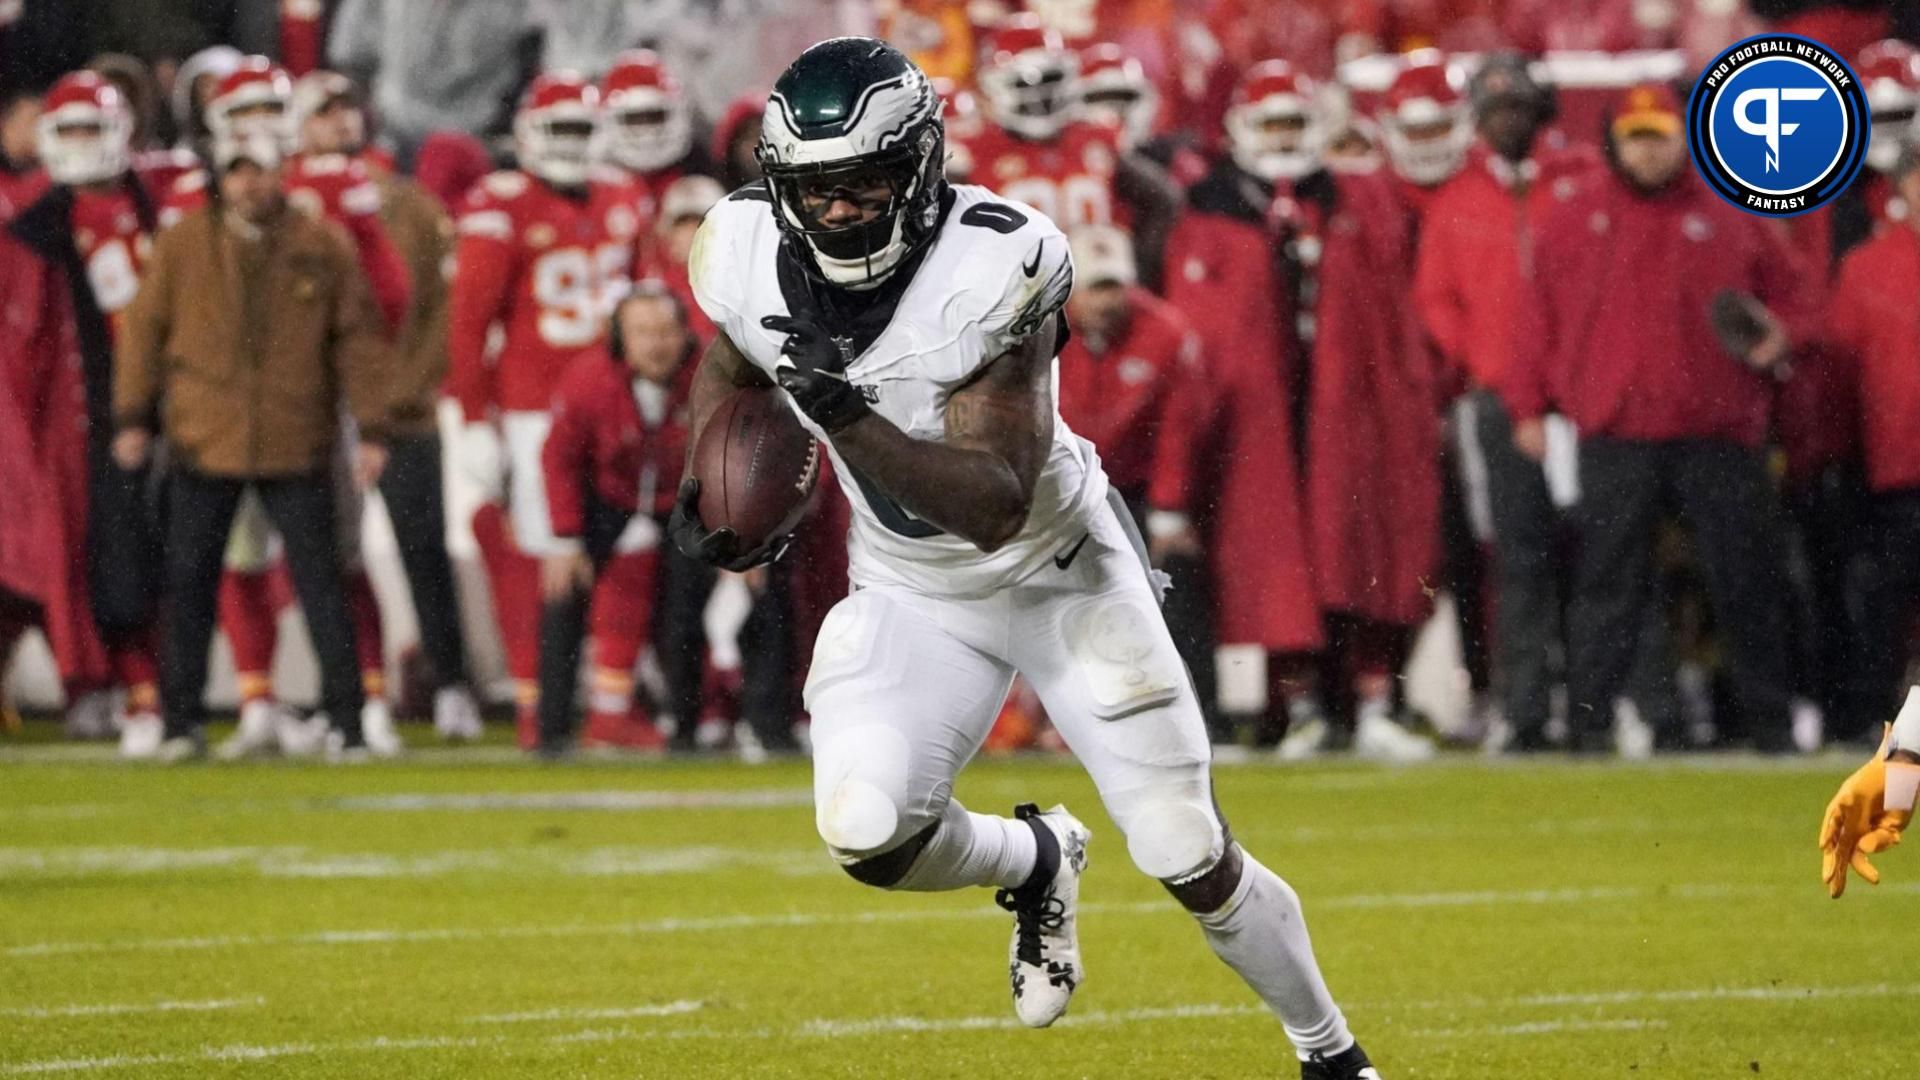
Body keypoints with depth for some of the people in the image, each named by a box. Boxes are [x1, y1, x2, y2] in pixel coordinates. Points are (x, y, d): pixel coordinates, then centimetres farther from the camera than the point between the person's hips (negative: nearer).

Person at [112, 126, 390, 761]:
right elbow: (143, 327, 7)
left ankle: (345, 720, 3)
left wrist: (371, 428, 0)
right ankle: (183, 722, 12)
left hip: (296, 444, -1)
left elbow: (359, 340, 5)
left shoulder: (323, 249, 2)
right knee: (189, 583, 3)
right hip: (205, 442, 1)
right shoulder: (183, 245, 4)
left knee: (320, 582, -2)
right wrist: (133, 416, 2)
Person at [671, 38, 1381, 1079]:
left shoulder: (991, 269, -31)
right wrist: (707, 483, -5)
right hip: (908, 594, 4)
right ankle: (1035, 862, 14)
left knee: (1190, 862, -1)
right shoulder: (752, 255, -15)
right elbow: (730, 369, 11)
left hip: (1059, 573, -4)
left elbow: (999, 504, -34)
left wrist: (847, 415, -45)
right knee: (868, 834, -21)